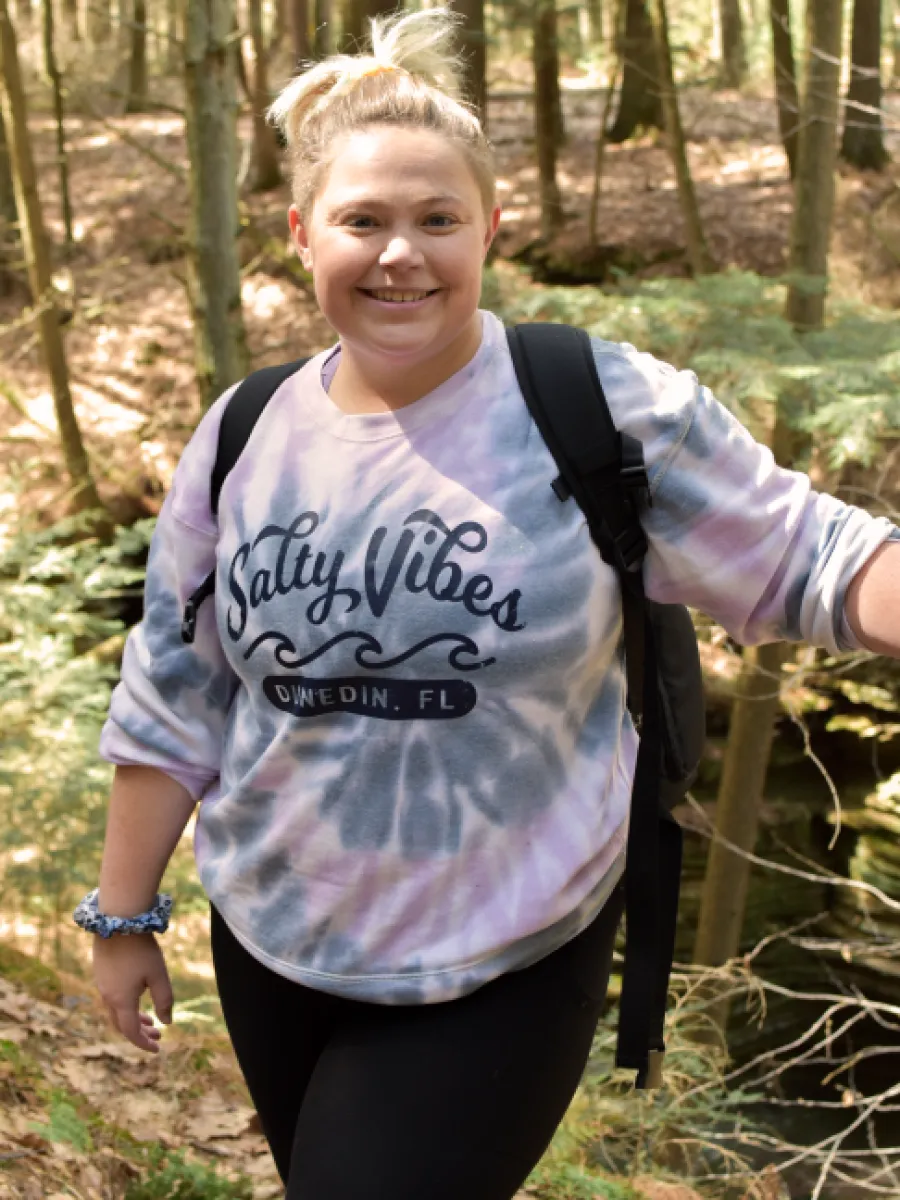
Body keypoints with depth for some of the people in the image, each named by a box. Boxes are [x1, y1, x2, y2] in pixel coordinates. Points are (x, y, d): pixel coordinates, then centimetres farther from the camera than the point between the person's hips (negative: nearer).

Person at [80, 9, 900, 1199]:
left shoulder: (606, 409, -14)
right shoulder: (244, 440, -3)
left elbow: (800, 558, -7)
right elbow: (171, 706, 4)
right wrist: (125, 915, 9)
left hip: (504, 967, -4)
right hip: (272, 945, 5)